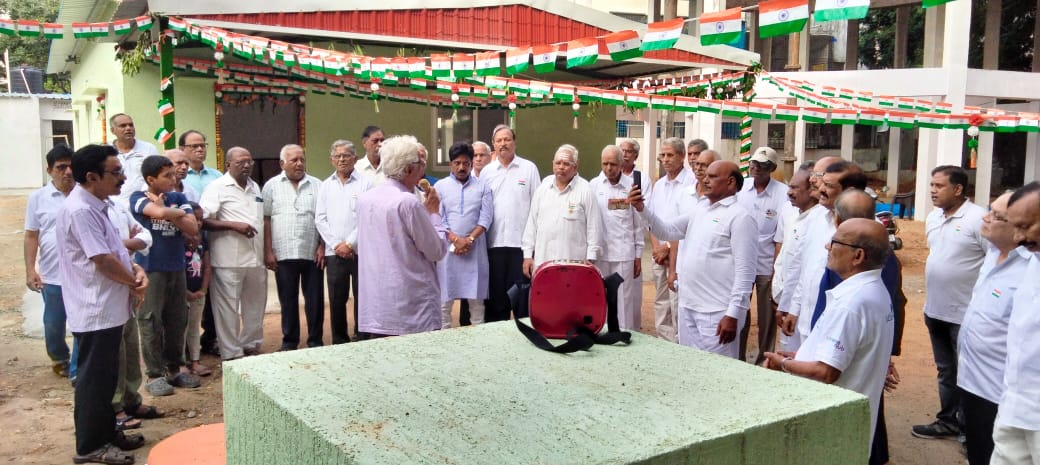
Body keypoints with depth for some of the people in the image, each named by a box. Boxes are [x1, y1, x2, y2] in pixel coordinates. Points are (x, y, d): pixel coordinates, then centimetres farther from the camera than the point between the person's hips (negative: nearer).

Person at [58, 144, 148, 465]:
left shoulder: (96, 205, 11)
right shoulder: (80, 210, -21)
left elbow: (114, 251, 18)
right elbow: (103, 261, -23)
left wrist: (136, 269, -1)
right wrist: (135, 282, -7)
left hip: (108, 308, 10)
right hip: (95, 312, -10)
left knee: (106, 377, 18)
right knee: (95, 379, 1)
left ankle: (107, 433, 30)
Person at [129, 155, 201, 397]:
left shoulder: (179, 198, 7)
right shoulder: (138, 198, -4)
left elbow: (193, 228, -4)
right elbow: (159, 212, -25)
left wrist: (167, 213, -13)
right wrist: (179, 213, -7)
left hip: (177, 267, 4)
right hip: (150, 269, -4)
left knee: (177, 320, 10)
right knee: (151, 322, 0)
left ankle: (175, 368, 23)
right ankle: (154, 374, 8)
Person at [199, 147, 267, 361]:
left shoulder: (255, 187, 16)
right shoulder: (217, 187, -5)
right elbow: (202, 221, -12)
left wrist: (267, 251, 17)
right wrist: (234, 225, -19)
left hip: (256, 259, 7)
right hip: (229, 261, -7)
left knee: (255, 305, 14)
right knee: (228, 309, -1)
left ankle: (251, 345, 28)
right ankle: (232, 354, 8)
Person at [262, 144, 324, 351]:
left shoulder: (316, 185, 7)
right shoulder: (272, 186, 5)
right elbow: (266, 220, 3)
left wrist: (322, 246, -2)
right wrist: (268, 251, -3)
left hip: (312, 254, 1)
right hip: (283, 254, 0)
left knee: (315, 299, 4)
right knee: (288, 300, 8)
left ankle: (315, 341, 15)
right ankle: (289, 340, 20)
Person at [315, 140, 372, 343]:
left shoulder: (365, 183, 2)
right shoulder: (326, 186, 13)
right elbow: (320, 219, 9)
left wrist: (350, 244, -9)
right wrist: (336, 244, -2)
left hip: (360, 250, -3)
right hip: (334, 252, 3)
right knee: (336, 299, 5)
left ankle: (362, 340, 9)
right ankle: (339, 341, 14)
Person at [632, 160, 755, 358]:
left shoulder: (739, 216, -10)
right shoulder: (700, 209, 13)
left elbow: (745, 271, -14)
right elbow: (667, 230, 15)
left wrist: (733, 314, -19)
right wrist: (643, 209, -2)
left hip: (717, 312, -8)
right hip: (688, 306, 8)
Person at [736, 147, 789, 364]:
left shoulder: (782, 193, -9)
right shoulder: (740, 187, 0)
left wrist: (776, 270, -9)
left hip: (767, 266, -3)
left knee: (767, 317, 8)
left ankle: (764, 361, 22)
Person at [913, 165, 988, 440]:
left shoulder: (978, 219, -16)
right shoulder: (933, 218, 8)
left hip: (966, 314, -8)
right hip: (935, 310, 8)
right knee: (946, 371, 19)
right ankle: (949, 421, 32)